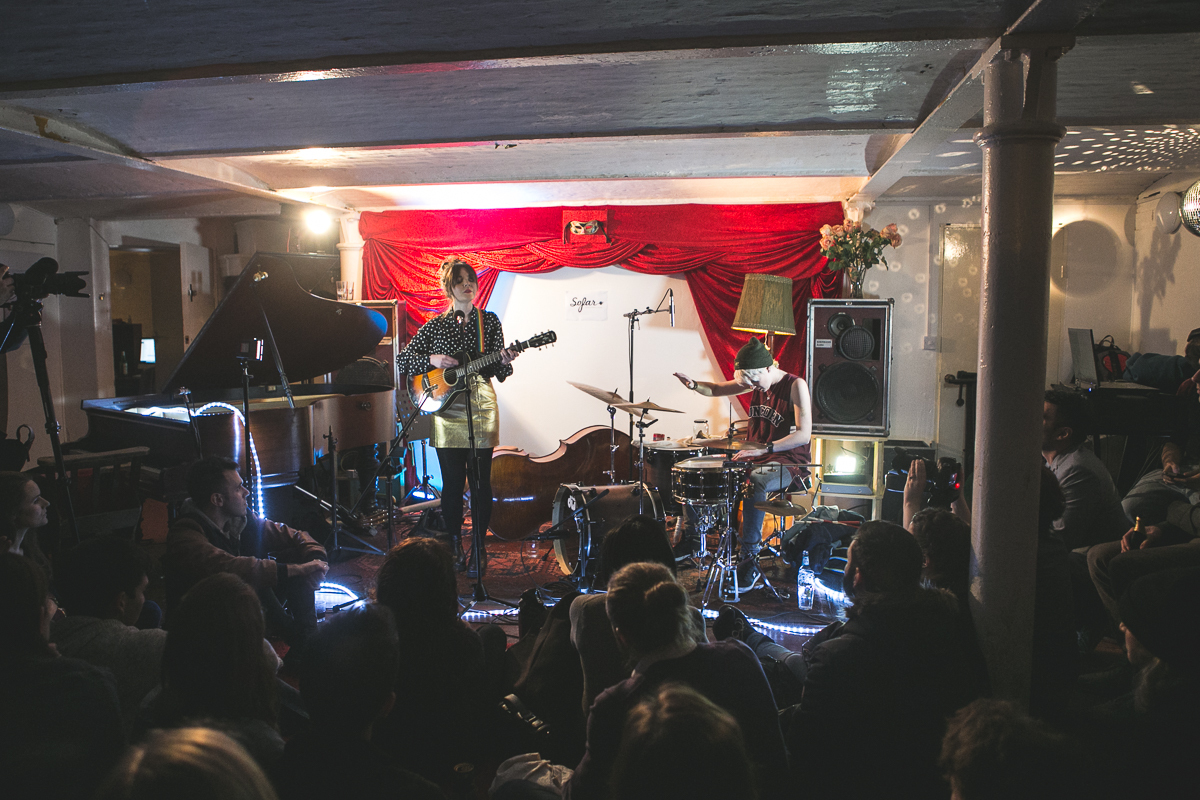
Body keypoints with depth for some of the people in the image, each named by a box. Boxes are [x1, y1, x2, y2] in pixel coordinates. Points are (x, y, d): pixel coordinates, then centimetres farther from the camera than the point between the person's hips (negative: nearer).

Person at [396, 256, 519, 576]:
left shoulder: (489, 321, 6)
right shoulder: (435, 325, 7)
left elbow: (499, 374, 4)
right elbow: (402, 358, 8)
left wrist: (504, 362, -19)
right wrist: (432, 360, -9)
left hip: (481, 409, 0)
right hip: (446, 410, 1)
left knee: (480, 483, 1)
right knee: (452, 483, 5)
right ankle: (454, 546, 19)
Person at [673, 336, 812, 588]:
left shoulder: (795, 386, -14)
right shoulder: (756, 381, 6)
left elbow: (803, 434, -22)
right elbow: (716, 390, 13)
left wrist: (764, 449, -31)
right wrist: (693, 384, -9)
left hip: (787, 464, -8)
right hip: (755, 458, 8)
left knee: (754, 483, -37)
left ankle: (750, 561, -33)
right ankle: (694, 538, 11)